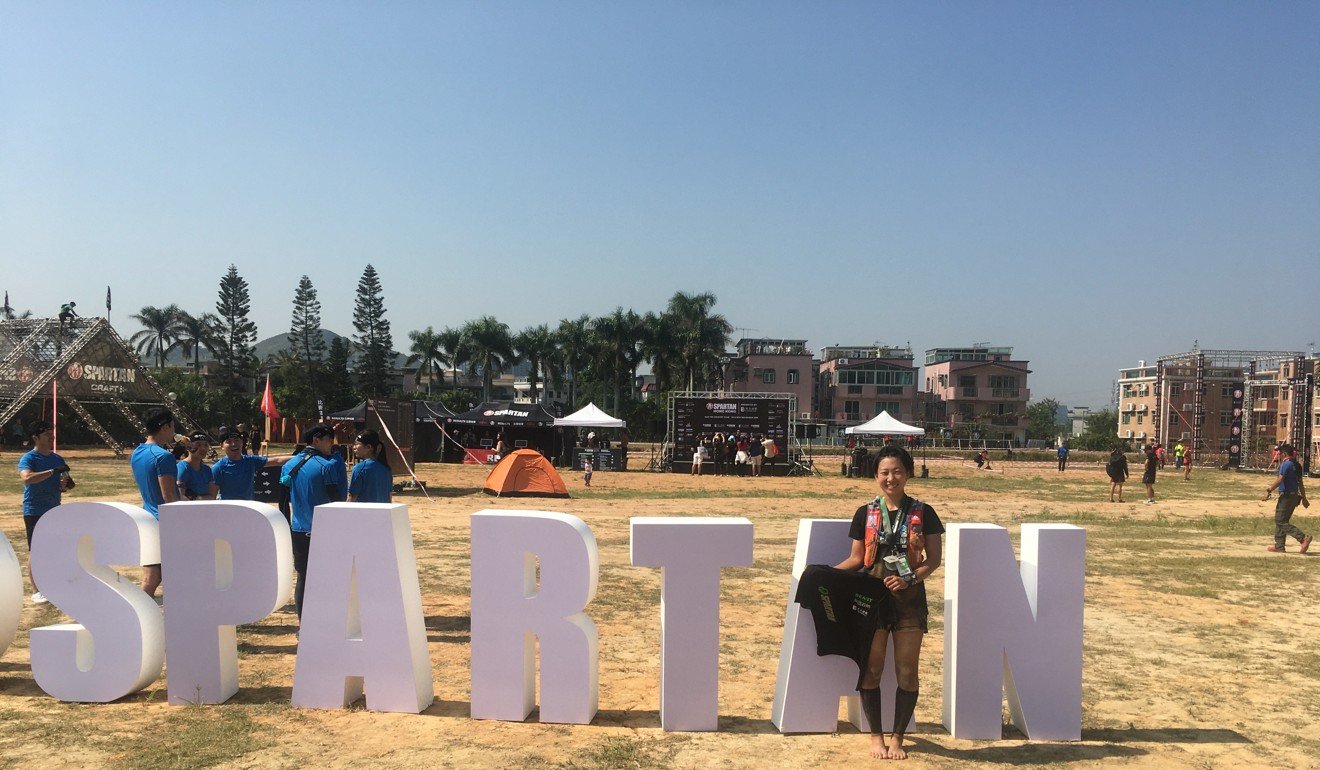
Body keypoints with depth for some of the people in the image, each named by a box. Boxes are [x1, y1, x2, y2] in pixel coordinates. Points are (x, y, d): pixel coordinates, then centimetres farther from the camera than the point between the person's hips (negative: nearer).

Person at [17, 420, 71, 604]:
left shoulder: (57, 459, 10)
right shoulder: (28, 458, -10)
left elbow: (63, 486, 17)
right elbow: (27, 477, -30)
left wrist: (65, 485, -6)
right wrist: (53, 471, -34)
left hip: (55, 511, 6)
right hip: (34, 512, -6)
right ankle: (36, 591, 2)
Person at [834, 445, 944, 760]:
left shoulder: (923, 513, 0)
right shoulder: (865, 514, 3)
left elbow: (934, 559, 0)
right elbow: (857, 558, 7)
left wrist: (909, 579, -16)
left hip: (910, 599, 0)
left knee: (907, 671, 4)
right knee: (871, 669, 4)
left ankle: (897, 737, 19)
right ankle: (876, 736, 19)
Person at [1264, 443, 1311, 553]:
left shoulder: (1286, 464, -14)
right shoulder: (1296, 465, 14)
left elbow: (1279, 480, -21)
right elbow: (1300, 483, 19)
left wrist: (1269, 492, -20)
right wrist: (1304, 498, 23)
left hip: (1286, 496, -10)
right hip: (1295, 495, 10)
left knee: (1280, 522, -7)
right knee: (1281, 521, 14)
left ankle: (1304, 538, -16)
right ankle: (1279, 546, 16)